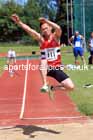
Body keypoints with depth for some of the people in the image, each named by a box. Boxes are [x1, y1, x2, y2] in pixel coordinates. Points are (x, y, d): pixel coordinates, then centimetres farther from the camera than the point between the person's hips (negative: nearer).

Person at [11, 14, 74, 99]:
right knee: (43, 61, -37)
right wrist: (18, 22, -31)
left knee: (71, 87, -11)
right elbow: (29, 30, -17)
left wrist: (46, 21, -40)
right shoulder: (41, 39, -2)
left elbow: (58, 28, -26)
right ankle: (45, 84, -27)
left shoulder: (55, 37, -3)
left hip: (56, 68, 1)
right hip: (45, 69, -1)